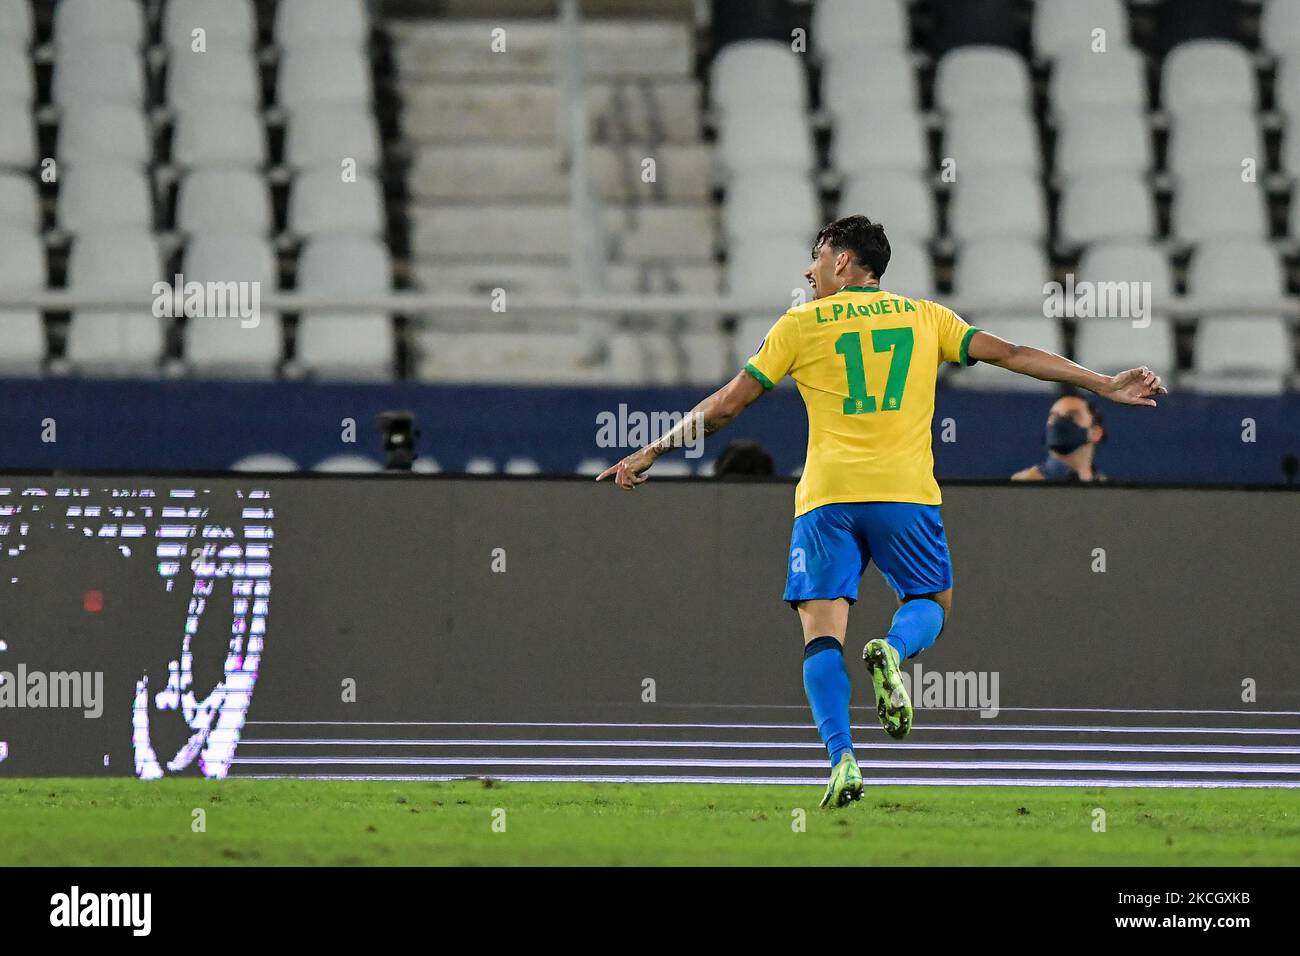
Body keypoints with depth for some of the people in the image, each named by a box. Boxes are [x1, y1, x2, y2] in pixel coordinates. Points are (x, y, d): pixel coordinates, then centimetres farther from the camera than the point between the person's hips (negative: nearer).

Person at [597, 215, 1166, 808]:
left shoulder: (800, 324, 9)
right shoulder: (923, 316, 14)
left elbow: (726, 405, 9)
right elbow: (1009, 354, 11)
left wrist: (650, 453, 19)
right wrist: (1105, 386, 15)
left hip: (826, 496, -1)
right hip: (906, 491, 1)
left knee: (822, 634, -1)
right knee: (931, 601, 19)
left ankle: (841, 759, -21)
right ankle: (894, 651, -16)